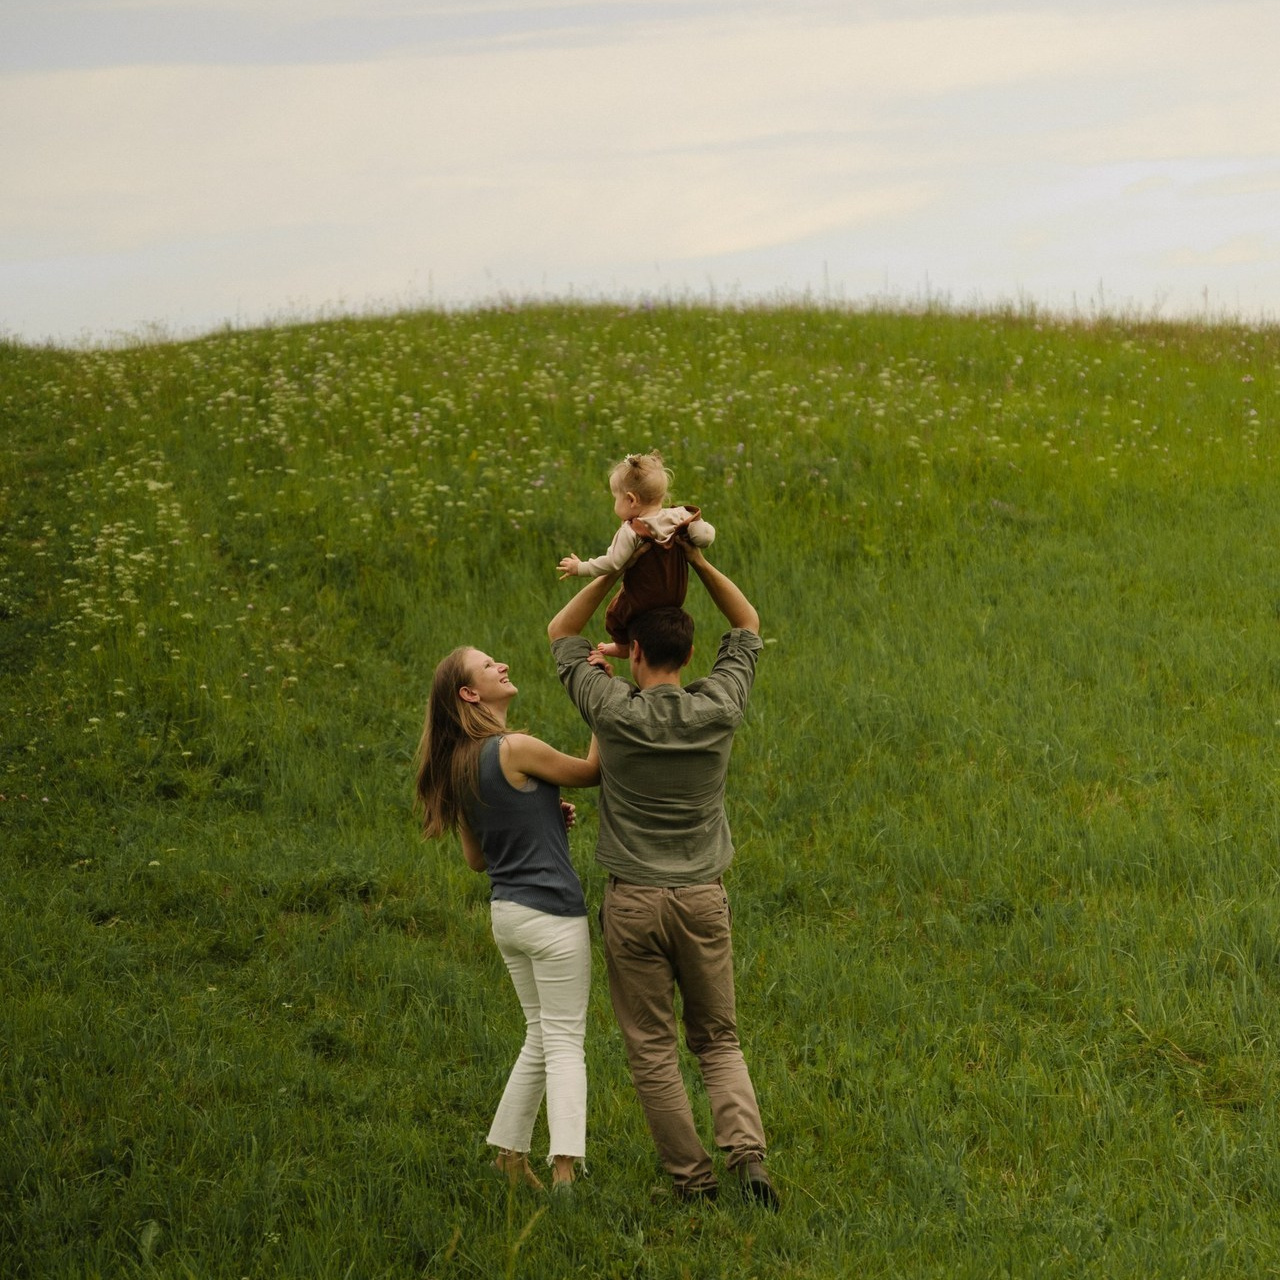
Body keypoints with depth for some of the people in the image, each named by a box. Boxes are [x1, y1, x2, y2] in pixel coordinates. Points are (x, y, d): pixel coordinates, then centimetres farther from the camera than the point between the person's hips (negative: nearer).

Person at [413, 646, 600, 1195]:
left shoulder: (458, 767, 9)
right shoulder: (516, 749, -16)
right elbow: (594, 772, -3)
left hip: (506, 912, 8)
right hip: (551, 913, -8)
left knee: (540, 1038, 18)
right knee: (565, 1044, -5)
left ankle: (509, 1154, 20)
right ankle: (564, 1166, -12)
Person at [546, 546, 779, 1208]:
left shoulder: (614, 712, -9)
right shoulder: (718, 708, -4)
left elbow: (561, 634, 8)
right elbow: (748, 627, 14)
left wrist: (614, 570, 5)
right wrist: (699, 562, 6)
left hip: (633, 900, -2)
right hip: (703, 899, 3)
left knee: (652, 1049, 6)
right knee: (718, 1040, 13)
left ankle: (691, 1177, 5)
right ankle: (746, 1150, -8)